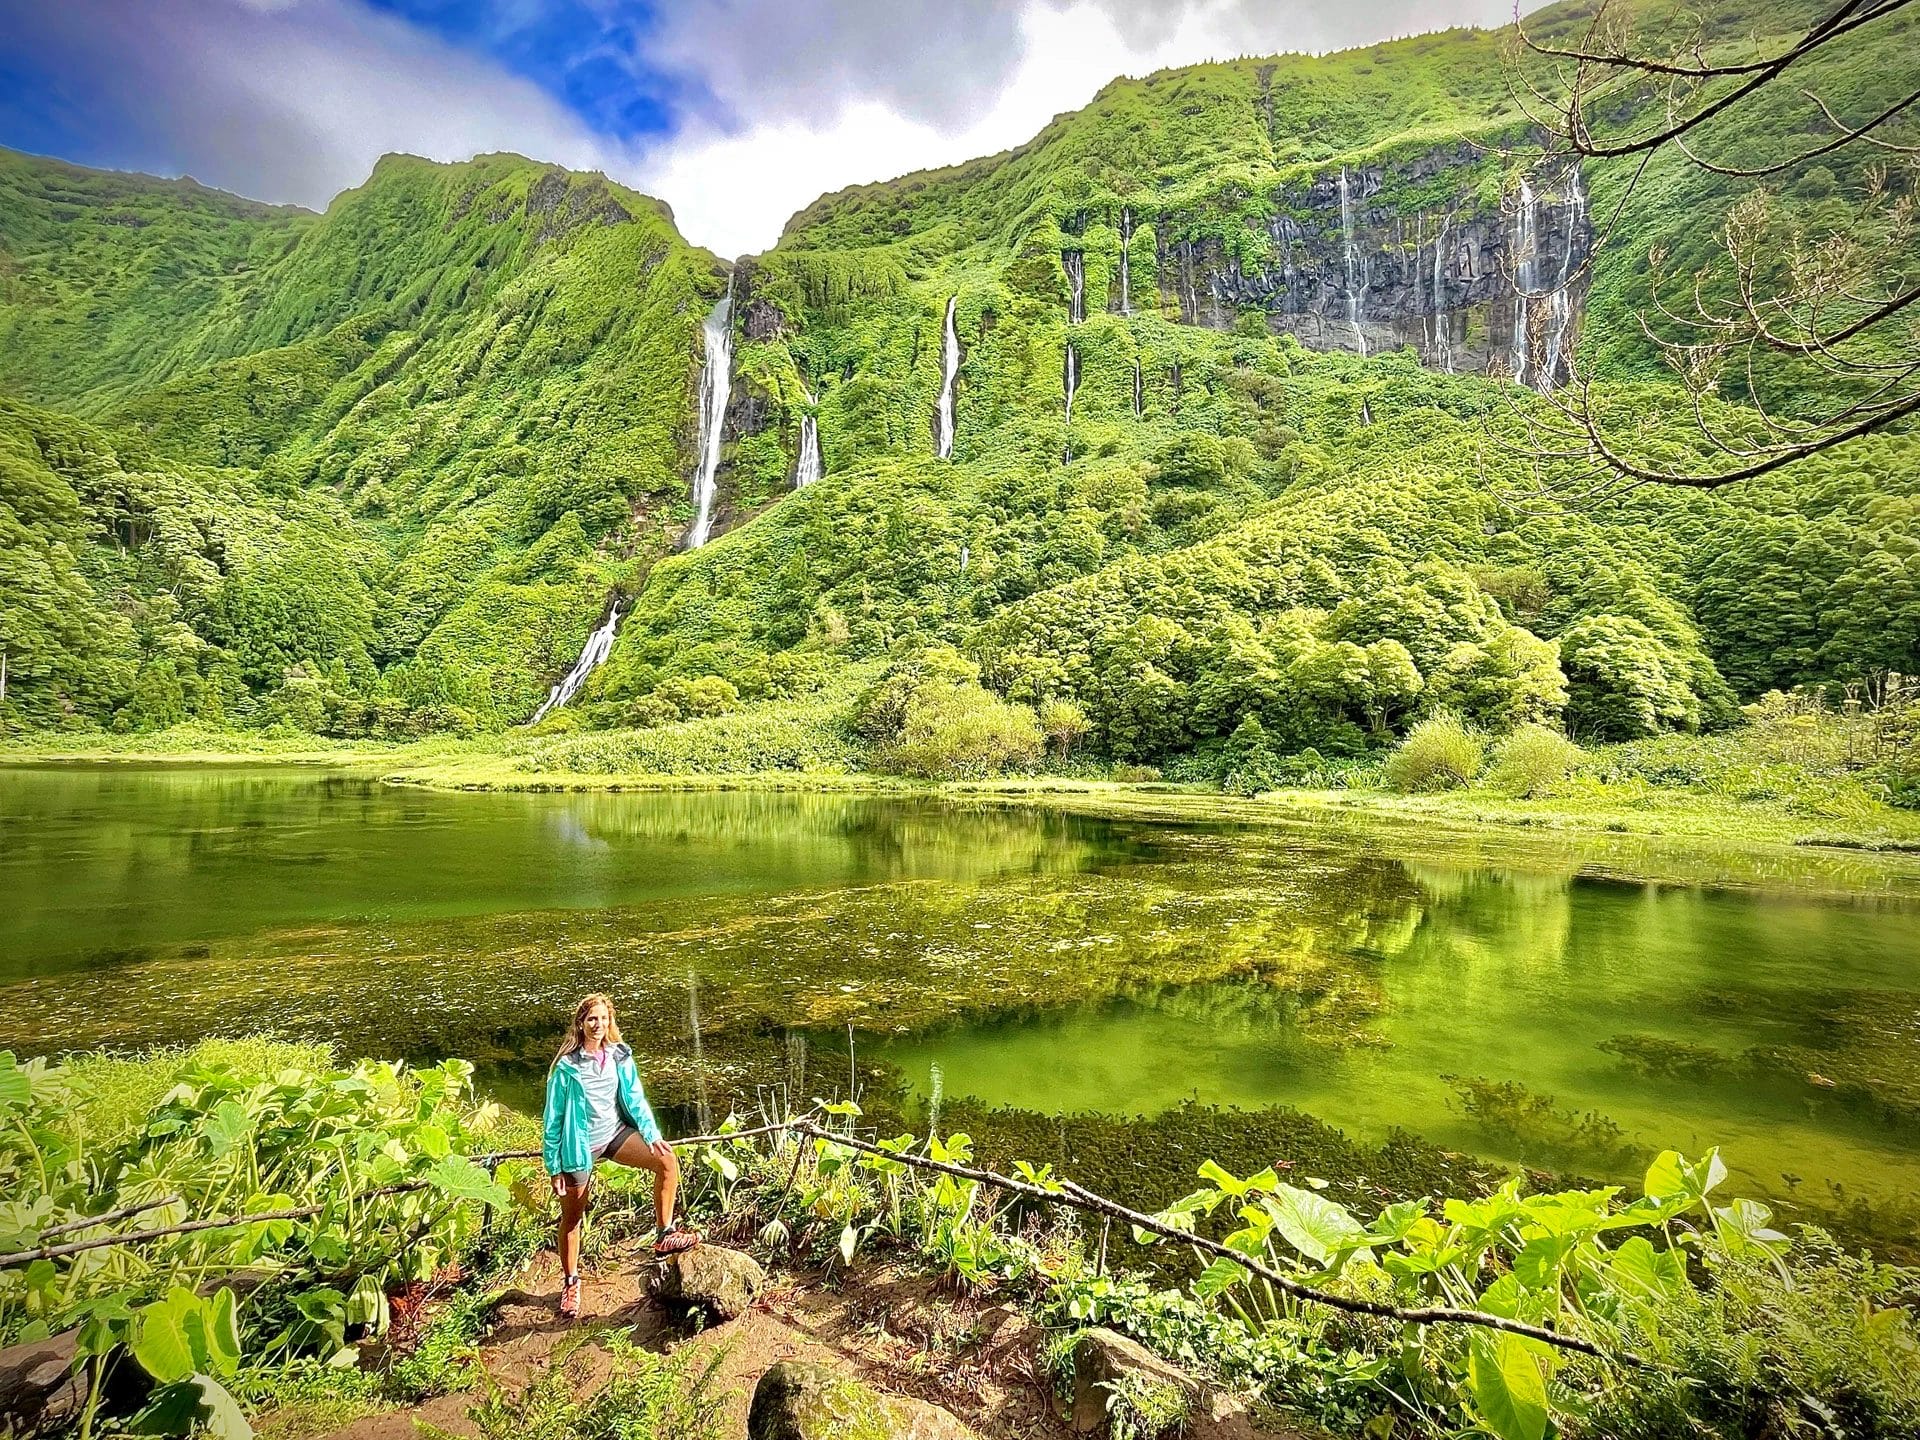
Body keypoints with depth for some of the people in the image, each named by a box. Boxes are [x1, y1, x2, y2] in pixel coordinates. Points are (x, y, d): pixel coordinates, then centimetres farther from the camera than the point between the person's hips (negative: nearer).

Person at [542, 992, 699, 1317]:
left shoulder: (619, 1055, -8)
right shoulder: (567, 1066, -18)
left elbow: (635, 1098, 0)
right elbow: (555, 1118, -10)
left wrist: (652, 1135, -10)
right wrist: (554, 1167, -7)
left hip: (615, 1133, 3)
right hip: (580, 1144, -3)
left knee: (667, 1162, -18)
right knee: (571, 1217, 12)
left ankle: (665, 1235, -3)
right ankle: (570, 1282, 36)